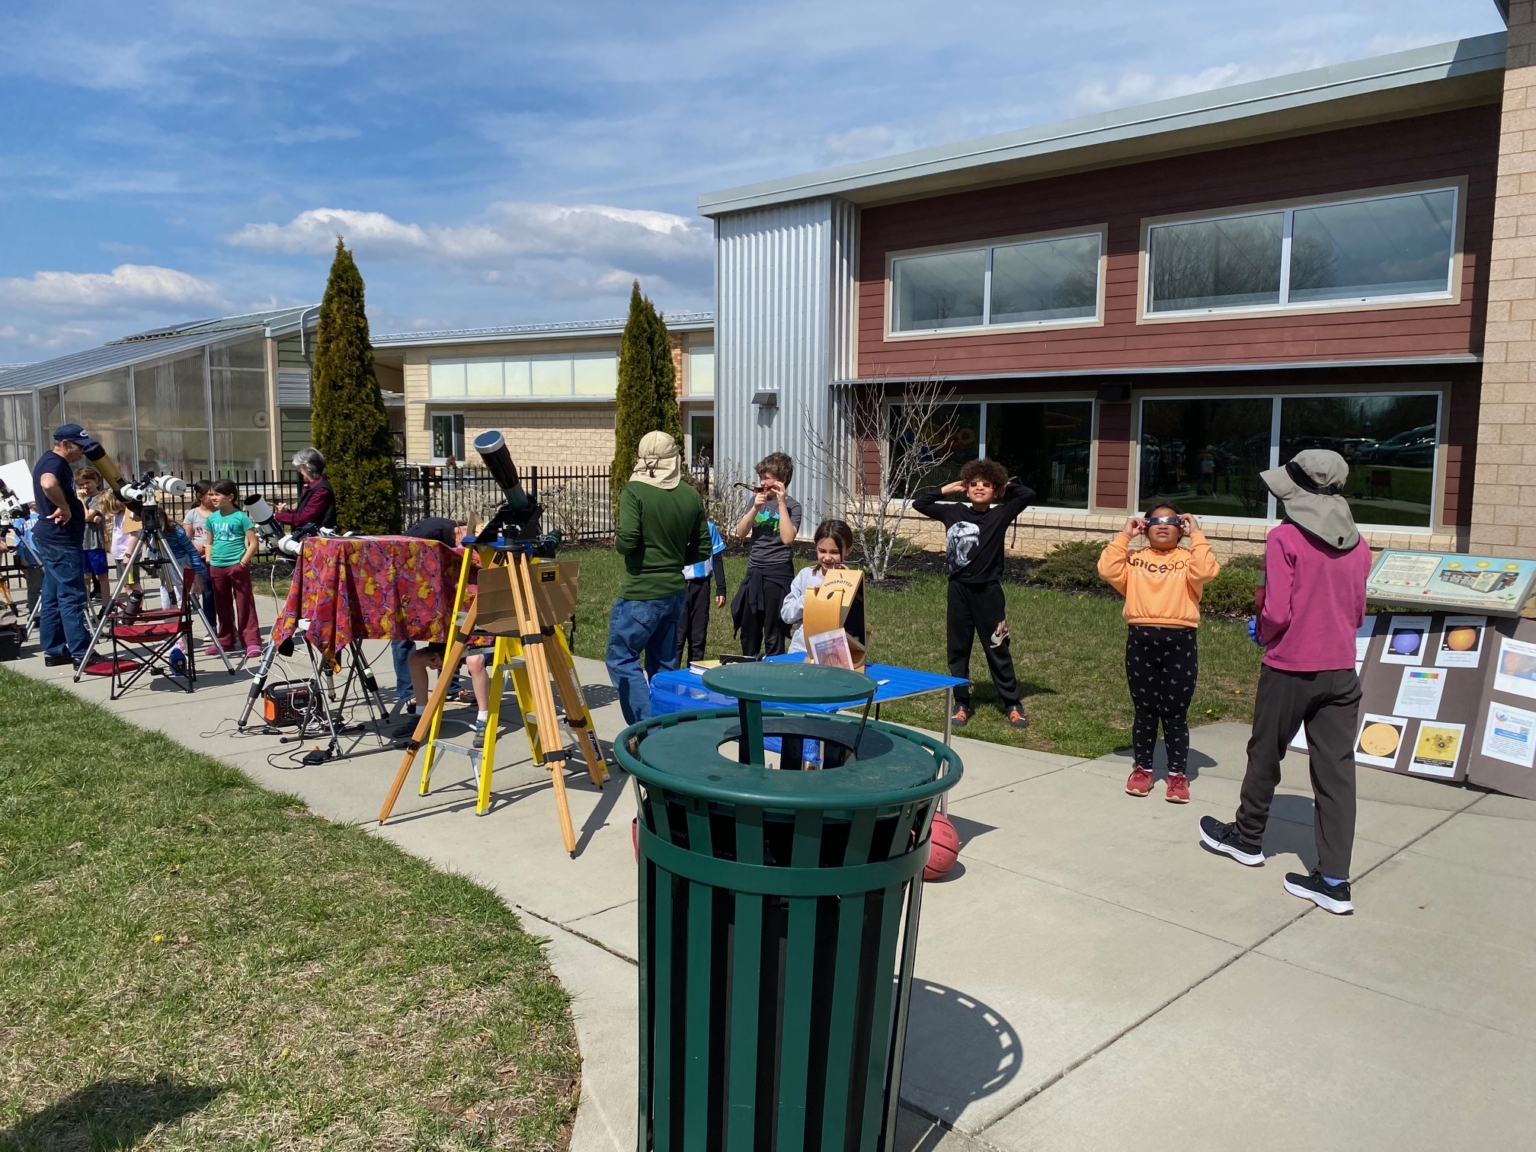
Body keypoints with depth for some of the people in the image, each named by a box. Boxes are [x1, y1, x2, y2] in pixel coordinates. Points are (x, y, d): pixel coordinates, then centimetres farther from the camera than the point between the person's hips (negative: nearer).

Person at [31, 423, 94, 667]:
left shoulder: (52, 461, 16)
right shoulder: (54, 462, -17)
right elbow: (48, 484, -40)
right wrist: (64, 507, -26)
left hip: (54, 539, 11)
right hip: (60, 540, -11)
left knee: (52, 597, 12)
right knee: (71, 597, -9)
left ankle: (53, 650, 17)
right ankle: (81, 653, -9)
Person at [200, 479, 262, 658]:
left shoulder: (241, 517, -7)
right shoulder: (212, 518, 10)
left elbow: (253, 543, -7)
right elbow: (209, 543, 19)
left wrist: (243, 562, -15)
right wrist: (208, 562, 6)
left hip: (237, 566, -6)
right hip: (216, 567, 6)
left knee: (244, 605, -5)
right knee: (221, 606, 13)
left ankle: (252, 642, -5)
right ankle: (225, 641, 23)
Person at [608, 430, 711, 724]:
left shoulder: (633, 492, -12)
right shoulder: (692, 496, 4)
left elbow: (627, 542, -20)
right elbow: (702, 549, 8)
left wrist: (616, 540, 1)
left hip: (640, 594, -6)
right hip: (676, 592, 6)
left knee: (621, 659, 5)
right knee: (664, 665, 15)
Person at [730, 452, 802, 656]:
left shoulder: (792, 505, -8)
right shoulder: (757, 499, 8)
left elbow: (787, 538, -21)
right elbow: (741, 531, 1)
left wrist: (781, 503, -21)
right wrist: (755, 507, -12)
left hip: (778, 574, -6)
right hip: (754, 572, 6)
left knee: (773, 634, 0)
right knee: (748, 631, 14)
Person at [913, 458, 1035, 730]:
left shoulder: (1000, 514, -3)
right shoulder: (953, 512, 4)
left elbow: (1028, 494, -12)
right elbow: (919, 505, 10)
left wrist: (1006, 486, 2)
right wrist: (945, 490, 5)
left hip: (988, 591, -2)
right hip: (959, 590, 3)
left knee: (997, 650, 5)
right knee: (957, 650, 9)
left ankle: (1013, 705, 16)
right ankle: (961, 704, 20)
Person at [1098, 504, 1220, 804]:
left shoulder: (1187, 558, 8)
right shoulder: (1134, 558, 12)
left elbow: (1206, 571, -12)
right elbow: (1108, 569, -4)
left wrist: (1196, 535, -6)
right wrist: (1124, 536, -1)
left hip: (1179, 641, -1)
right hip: (1140, 639, 2)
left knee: (1175, 713, 4)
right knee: (1144, 710, 10)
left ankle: (1177, 774, 14)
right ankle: (1142, 769, 22)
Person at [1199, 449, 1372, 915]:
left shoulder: (1285, 537, -13)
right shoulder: (1357, 544, 5)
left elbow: (1276, 613, -15)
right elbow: (1357, 613, 13)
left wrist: (1261, 630, 4)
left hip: (1289, 669, -4)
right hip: (1341, 671, 5)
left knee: (1265, 756, 15)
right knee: (1336, 771, 3)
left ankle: (1247, 838, 34)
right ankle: (1334, 880, 2)